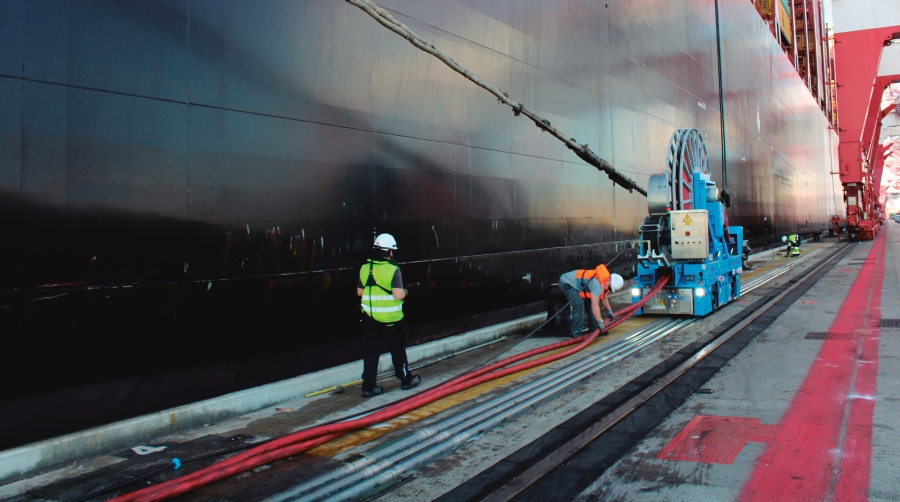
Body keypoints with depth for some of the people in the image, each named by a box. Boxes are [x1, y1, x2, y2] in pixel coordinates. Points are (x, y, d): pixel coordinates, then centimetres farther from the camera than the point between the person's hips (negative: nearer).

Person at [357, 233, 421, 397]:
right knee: (397, 349, 13)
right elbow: (398, 294, -23)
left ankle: (369, 386, 12)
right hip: (390, 318, -4)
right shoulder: (393, 269, -16)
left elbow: (359, 292, 8)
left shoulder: (365, 268, 0)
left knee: (371, 351, 10)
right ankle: (406, 379, 29)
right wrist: (405, 292, -3)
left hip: (369, 317, 4)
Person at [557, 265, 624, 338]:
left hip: (575, 282, 10)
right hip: (566, 283, -10)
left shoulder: (605, 281, -3)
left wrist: (609, 311, 21)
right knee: (579, 304, -25)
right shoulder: (597, 284, -35)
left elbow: (604, 298, 17)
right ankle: (576, 332, -17)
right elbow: (595, 305, -37)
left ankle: (593, 329, 17)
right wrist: (600, 322, -31)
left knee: (590, 302, 7)